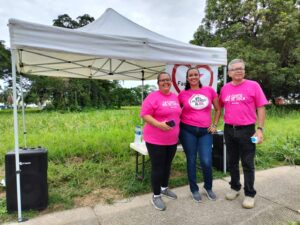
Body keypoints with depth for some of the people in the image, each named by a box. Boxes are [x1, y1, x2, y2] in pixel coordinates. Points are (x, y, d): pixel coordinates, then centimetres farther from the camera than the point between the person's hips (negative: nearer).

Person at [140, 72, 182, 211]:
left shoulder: (175, 97, 9)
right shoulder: (153, 97, -13)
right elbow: (144, 115, -18)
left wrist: (177, 126, 10)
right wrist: (159, 124, -28)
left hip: (172, 139, 7)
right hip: (155, 140, -6)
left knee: (167, 165, 20)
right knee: (157, 168, 3)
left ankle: (164, 188, 41)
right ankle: (156, 196, 21)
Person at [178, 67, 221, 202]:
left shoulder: (209, 91, 4)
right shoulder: (183, 94, 2)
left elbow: (218, 109, 13)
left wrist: (214, 125, 5)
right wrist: (180, 122, -2)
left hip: (205, 131, 1)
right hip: (187, 131, 0)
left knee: (206, 162, -4)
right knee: (191, 161, 7)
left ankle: (208, 187, 26)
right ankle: (194, 190, 27)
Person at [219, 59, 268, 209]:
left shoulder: (253, 85, -5)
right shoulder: (225, 88, 5)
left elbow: (261, 108, -6)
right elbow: (220, 107, 15)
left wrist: (260, 129, -11)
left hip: (247, 130, -4)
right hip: (229, 130, 4)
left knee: (248, 164, 6)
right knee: (232, 162, 15)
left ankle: (249, 194, 21)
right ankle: (235, 187, 34)